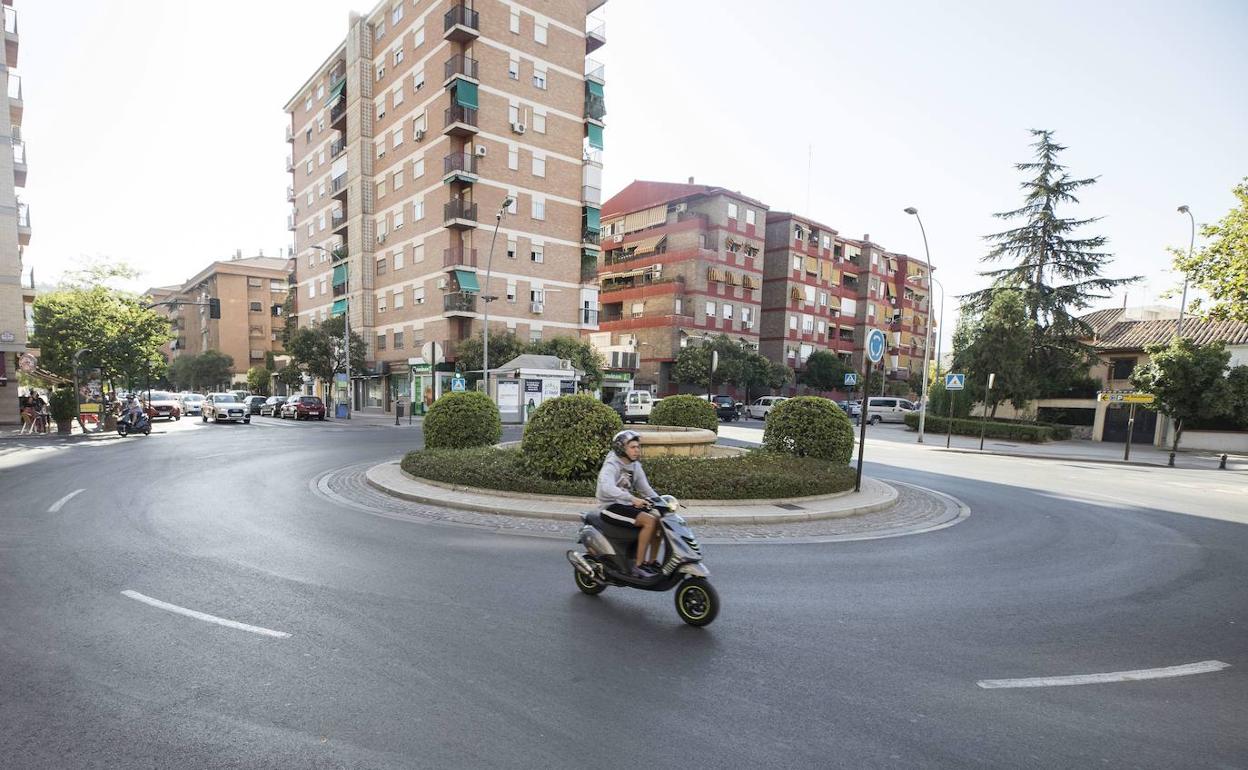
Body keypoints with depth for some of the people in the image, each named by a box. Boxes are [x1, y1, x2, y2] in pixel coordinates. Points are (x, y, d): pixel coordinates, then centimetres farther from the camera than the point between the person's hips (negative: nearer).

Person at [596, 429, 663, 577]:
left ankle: (652, 562, 5)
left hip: (627, 504, 8)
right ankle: (639, 565, -19)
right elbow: (606, 487, -35)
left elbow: (645, 487, 11)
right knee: (650, 521, -24)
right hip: (612, 507, -8)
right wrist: (632, 499, -44)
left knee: (659, 519, -4)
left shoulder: (635, 465, 9)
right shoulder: (612, 465, -16)